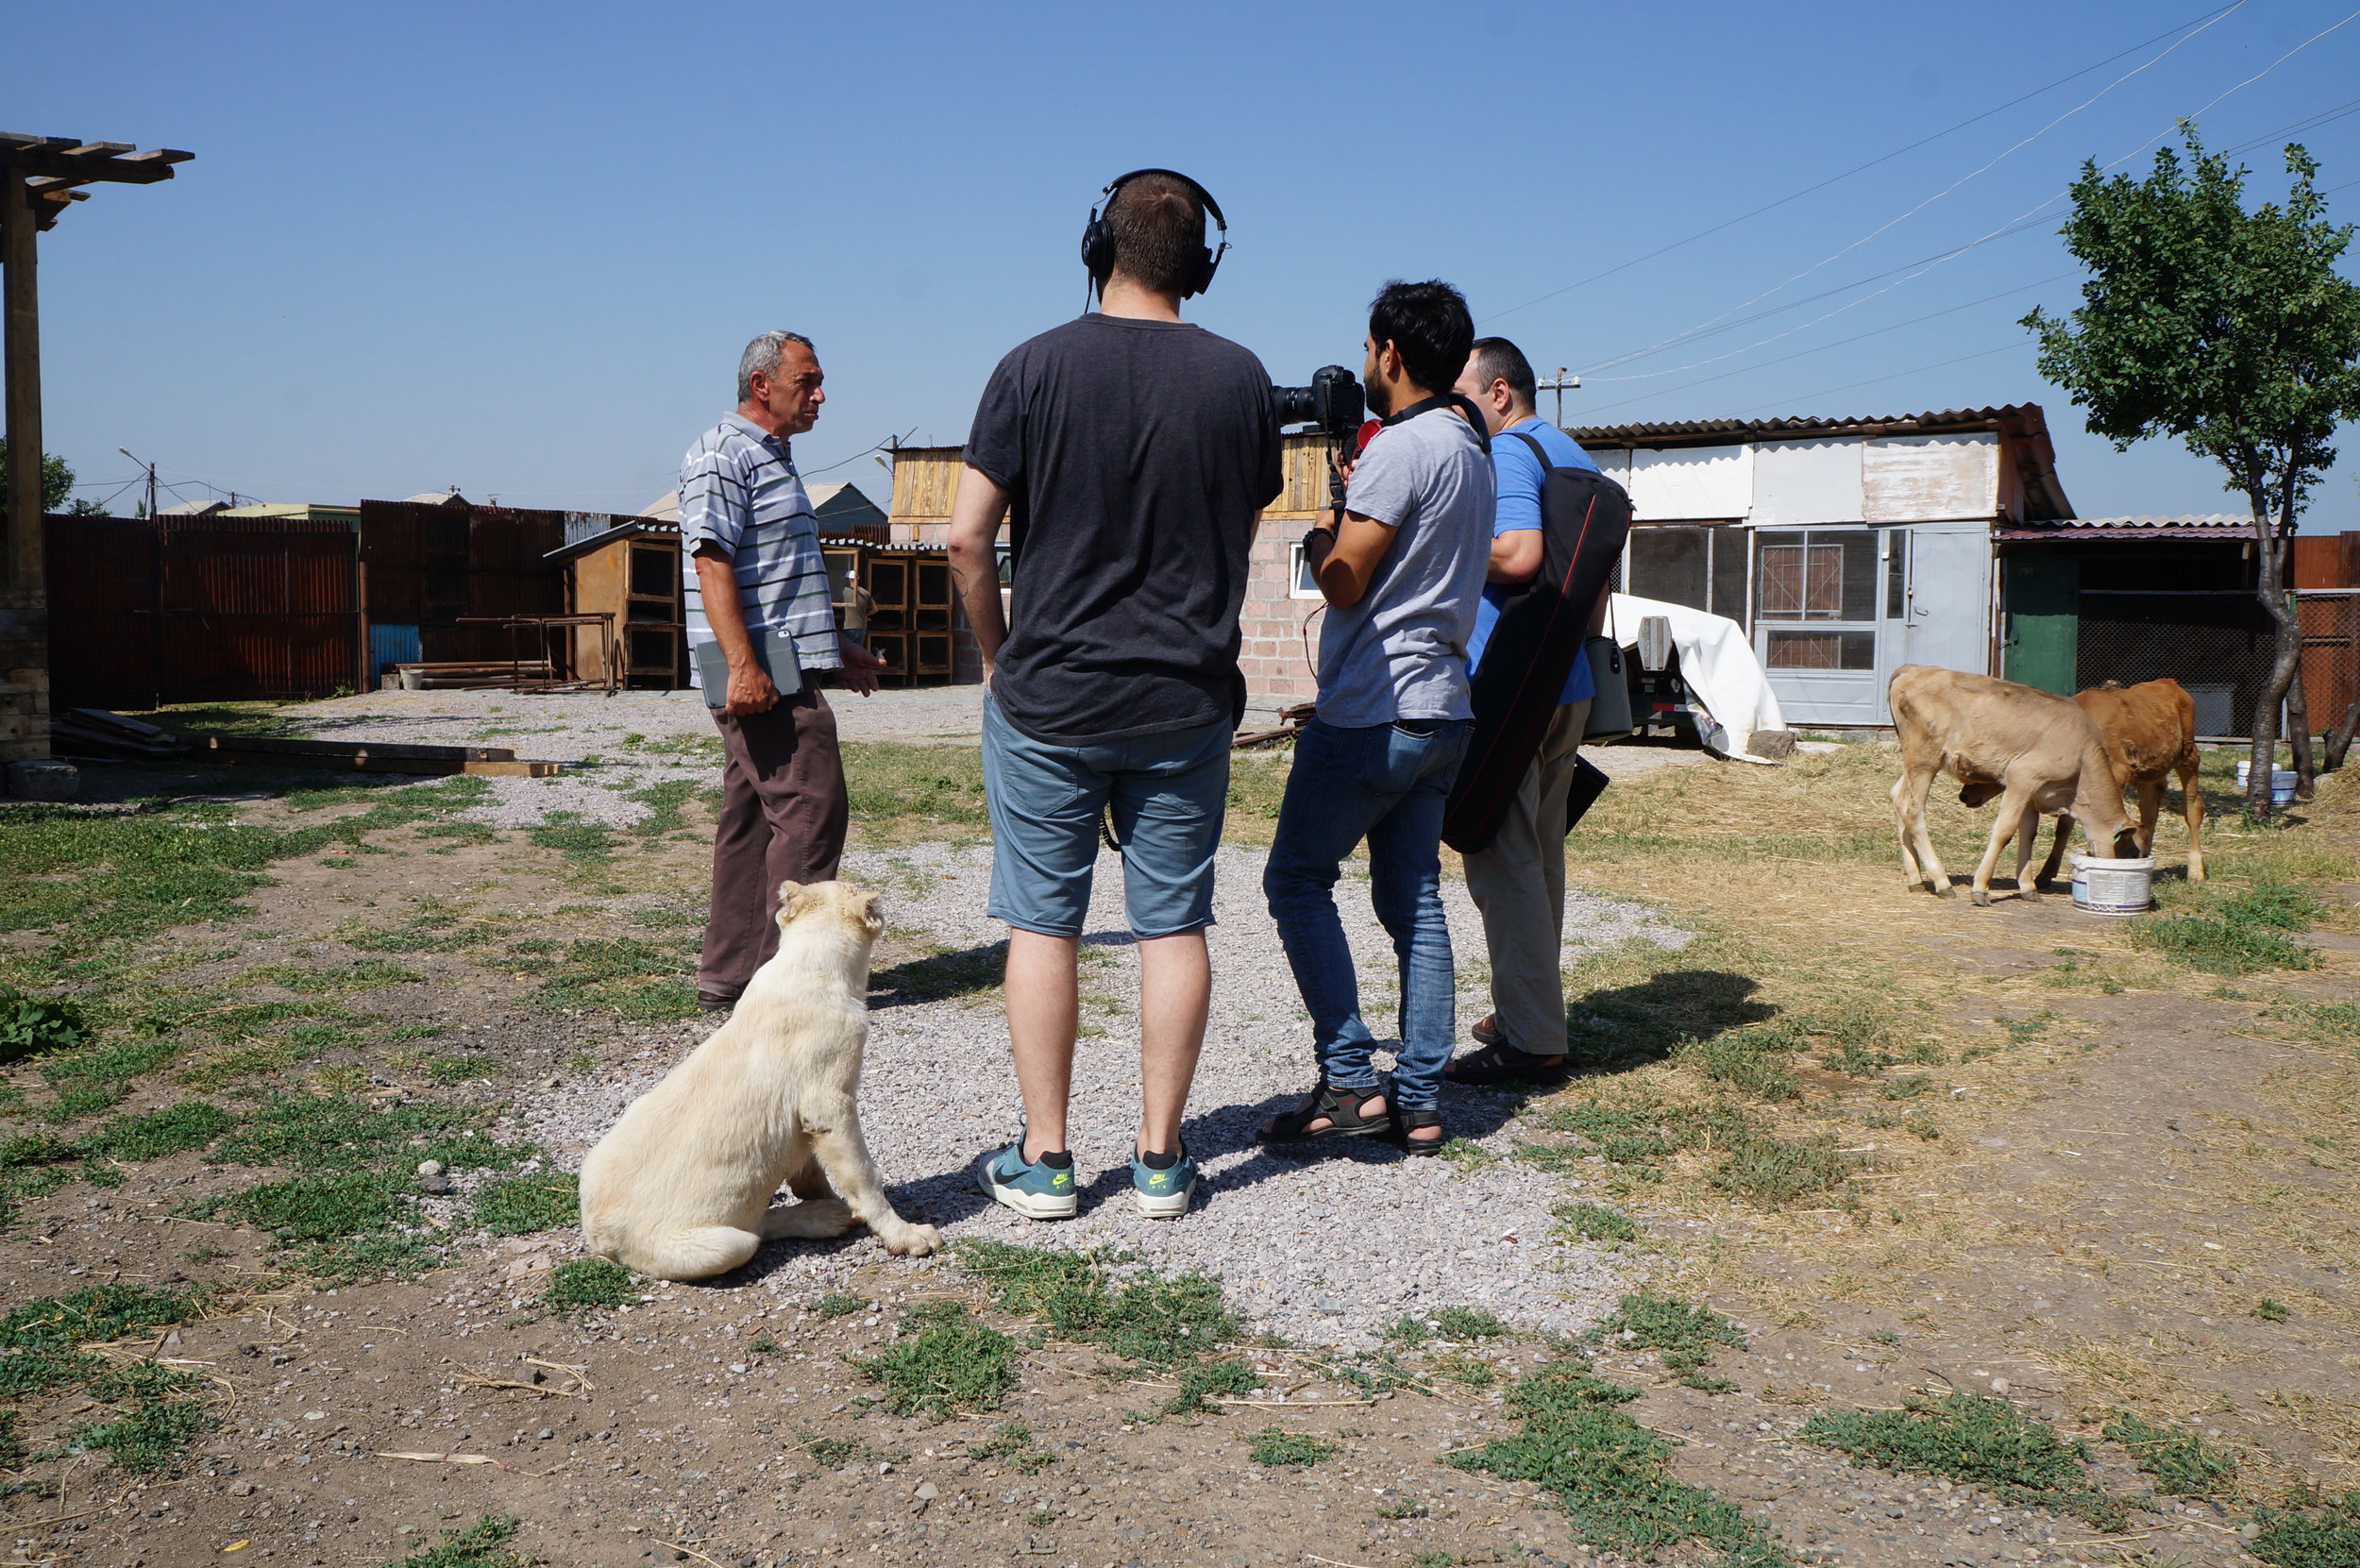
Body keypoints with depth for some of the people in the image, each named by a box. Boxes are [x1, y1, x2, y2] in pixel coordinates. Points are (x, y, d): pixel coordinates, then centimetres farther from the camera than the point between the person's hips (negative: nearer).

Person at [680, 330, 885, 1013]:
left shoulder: (774, 459, 24)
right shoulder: (722, 455, -8)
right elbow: (711, 562, -18)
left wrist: (834, 648, 30)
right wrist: (744, 665, -26)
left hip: (785, 670, 10)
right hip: (761, 674, -10)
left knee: (753, 818, 10)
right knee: (811, 809, -10)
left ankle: (727, 975, 16)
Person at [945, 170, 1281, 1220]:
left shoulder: (1037, 368, -7)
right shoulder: (1241, 378, 0)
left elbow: (968, 539, -8)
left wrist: (997, 657, 5)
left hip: (1049, 698, -2)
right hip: (1187, 701, 2)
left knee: (1042, 923, 7)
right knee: (1173, 924, 8)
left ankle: (1043, 1160, 13)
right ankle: (1160, 1158, 16)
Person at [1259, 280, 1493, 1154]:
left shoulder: (1400, 449, -14)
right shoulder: (1471, 453, 16)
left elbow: (1344, 586, -14)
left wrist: (1317, 539, 5)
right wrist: (1356, 504, 24)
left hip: (1372, 713, -9)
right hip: (1441, 707, 9)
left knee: (1297, 879, 1)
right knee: (1413, 899, 9)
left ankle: (1349, 1080, -4)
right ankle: (1417, 1102, 10)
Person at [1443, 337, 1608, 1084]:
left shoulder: (1506, 452, -11)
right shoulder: (1577, 458, 19)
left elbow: (1520, 553, -27)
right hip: (1569, 687, 10)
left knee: (1503, 860, -6)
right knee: (1540, 855, 16)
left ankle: (1530, 1042, -4)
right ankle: (1531, 1014, 26)